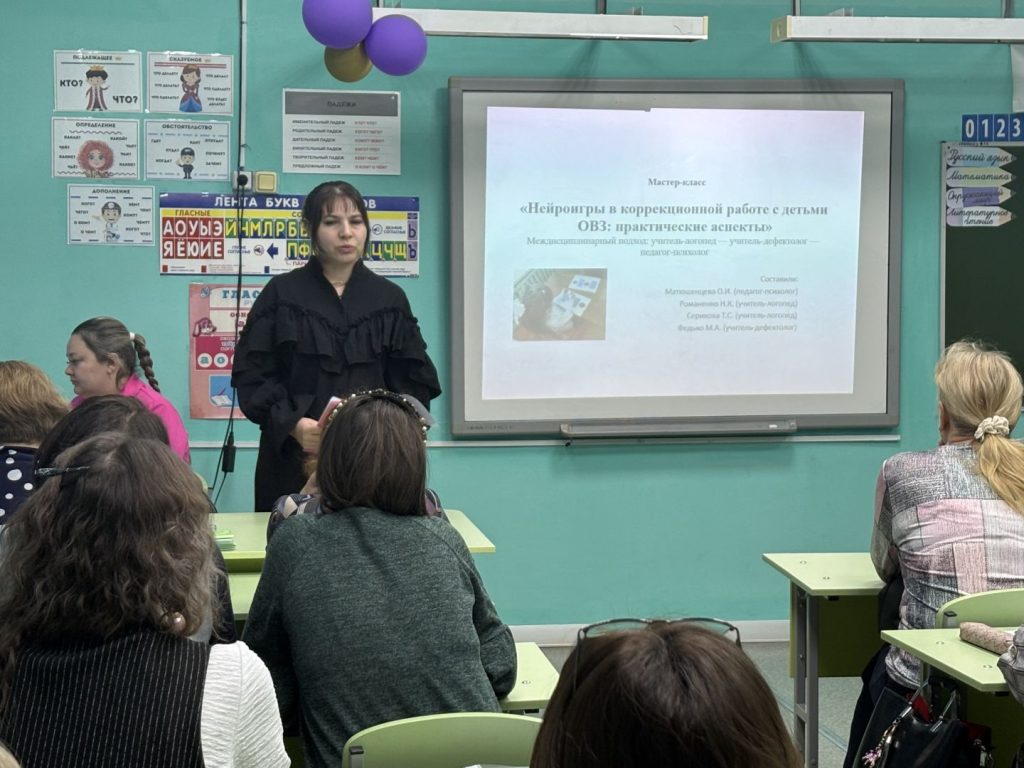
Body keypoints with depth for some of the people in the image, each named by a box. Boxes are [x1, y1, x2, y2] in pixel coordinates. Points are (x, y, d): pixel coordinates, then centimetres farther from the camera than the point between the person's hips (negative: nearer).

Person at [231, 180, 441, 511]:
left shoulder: (390, 299, 10)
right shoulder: (282, 294, 4)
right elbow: (251, 375, 0)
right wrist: (292, 424, -15)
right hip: (294, 459, -1)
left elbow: (417, 383, 9)